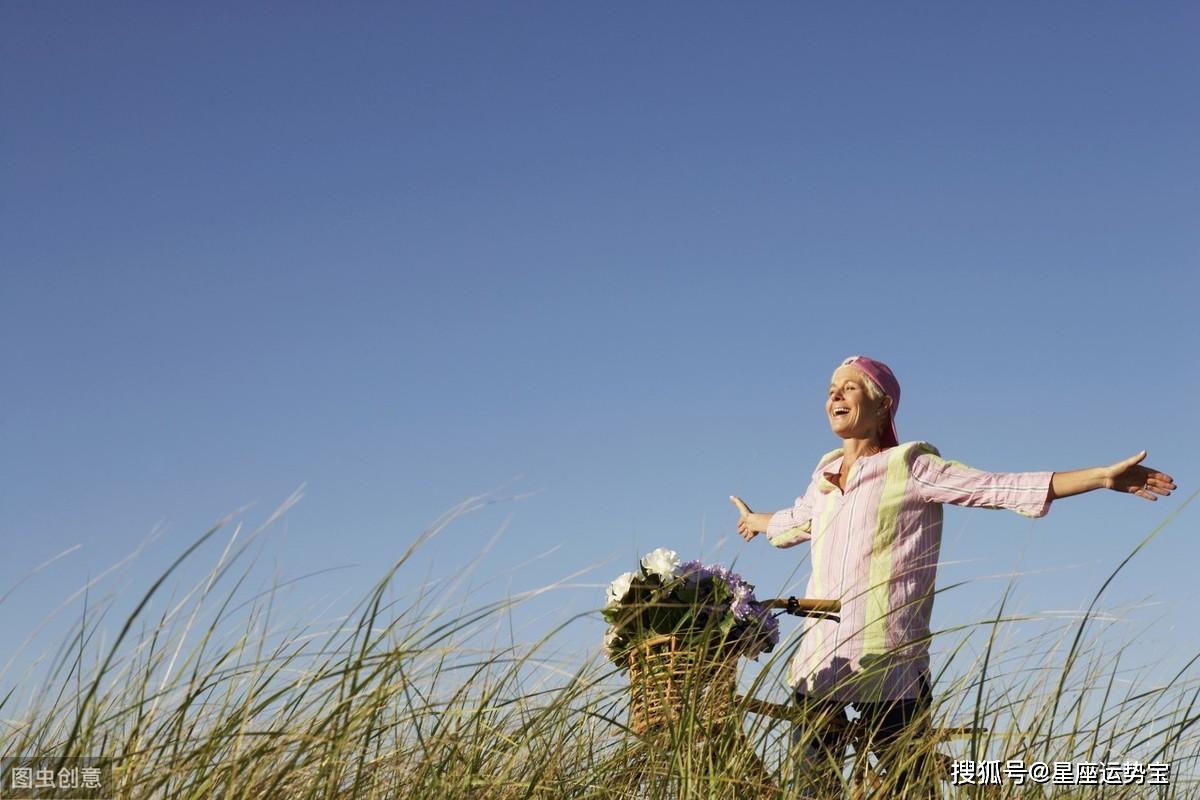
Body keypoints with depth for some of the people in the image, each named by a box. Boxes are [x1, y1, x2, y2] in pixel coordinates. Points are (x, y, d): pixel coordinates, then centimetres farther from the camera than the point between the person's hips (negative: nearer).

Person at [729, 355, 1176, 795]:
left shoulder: (911, 468, 0)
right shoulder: (825, 476, 17)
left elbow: (1004, 488, -8)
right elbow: (795, 522, 40)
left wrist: (1104, 476, -16)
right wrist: (757, 521, 61)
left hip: (887, 667, -5)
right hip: (817, 662, 5)